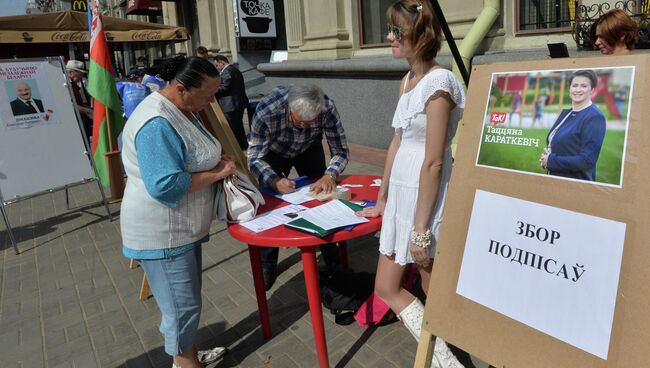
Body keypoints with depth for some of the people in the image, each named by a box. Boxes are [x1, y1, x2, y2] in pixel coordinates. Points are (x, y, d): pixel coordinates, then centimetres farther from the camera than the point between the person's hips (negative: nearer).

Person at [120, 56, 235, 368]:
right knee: (182, 307, 5)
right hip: (163, 234, -10)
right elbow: (165, 185, -31)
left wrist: (216, 160, 2)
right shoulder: (157, 123, -26)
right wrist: (216, 174, -21)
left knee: (187, 300, 23)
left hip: (181, 227, 10)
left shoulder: (181, 110, 7)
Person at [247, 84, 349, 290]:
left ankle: (332, 258, 18)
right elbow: (255, 158, -31)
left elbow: (341, 151, -24)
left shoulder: (327, 108, -35)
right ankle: (267, 266, 12)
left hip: (309, 150, 1)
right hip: (274, 152, -1)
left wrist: (330, 175, -44)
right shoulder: (266, 110, -40)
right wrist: (275, 181, -50)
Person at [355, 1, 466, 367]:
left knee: (435, 291, 5)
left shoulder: (437, 83, -19)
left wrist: (421, 229, -18)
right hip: (401, 193, 10)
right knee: (386, 288, 17)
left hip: (426, 197, -9)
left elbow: (433, 164, -21)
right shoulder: (408, 80, 9)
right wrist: (381, 200, 20)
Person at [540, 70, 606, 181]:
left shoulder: (594, 117, -15)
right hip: (555, 178, 7)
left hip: (577, 183, -7)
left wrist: (550, 160, -17)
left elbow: (587, 161, -22)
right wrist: (546, 155, -6)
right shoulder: (565, 113, 6)